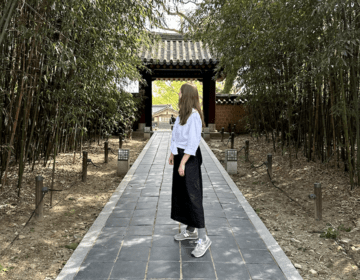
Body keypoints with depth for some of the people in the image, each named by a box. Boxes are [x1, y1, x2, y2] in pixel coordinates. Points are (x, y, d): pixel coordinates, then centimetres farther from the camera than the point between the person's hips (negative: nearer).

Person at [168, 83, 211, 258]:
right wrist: (173, 154, 18)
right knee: (181, 193, 15)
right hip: (180, 155, 10)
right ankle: (191, 230, 30)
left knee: (192, 195, -8)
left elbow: (193, 142, -21)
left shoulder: (194, 116, -17)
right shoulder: (182, 114, 12)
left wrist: (183, 163, -22)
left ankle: (203, 239, 1)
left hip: (190, 158, -10)